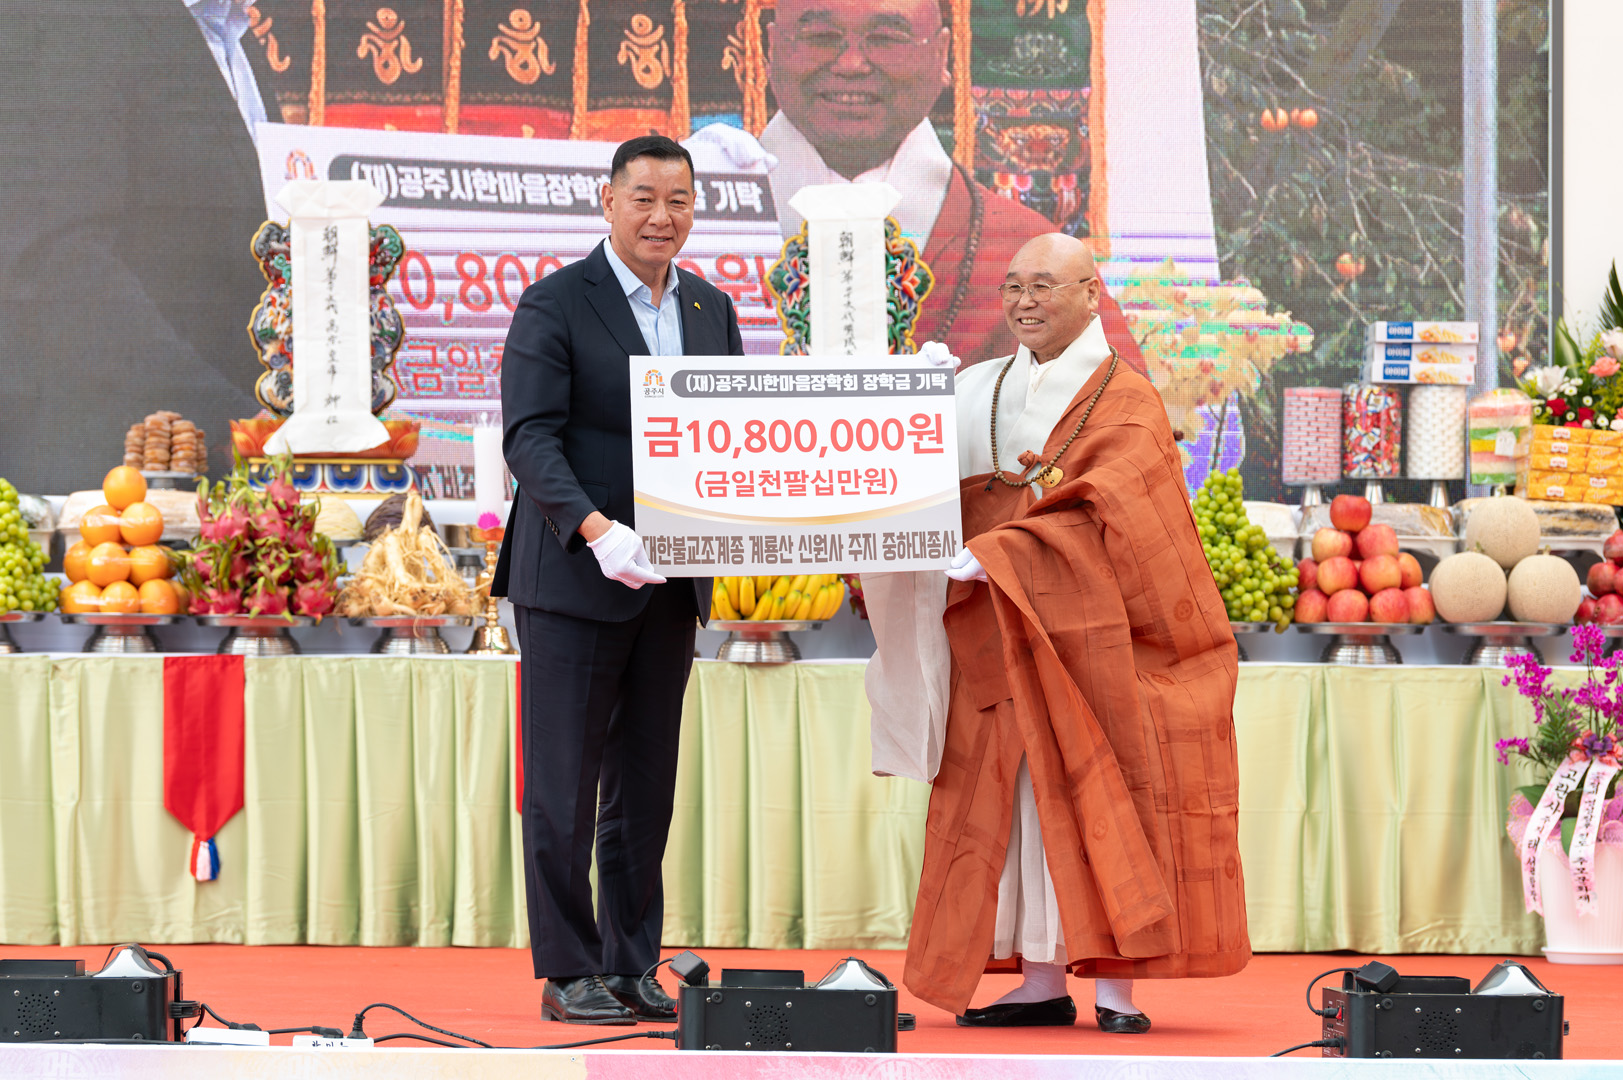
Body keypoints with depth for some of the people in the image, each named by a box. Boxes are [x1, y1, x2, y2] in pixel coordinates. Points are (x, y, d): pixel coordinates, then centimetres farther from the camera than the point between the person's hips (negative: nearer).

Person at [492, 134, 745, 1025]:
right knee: (564, 786, -1)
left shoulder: (712, 311, 13)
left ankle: (632, 965, 16)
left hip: (668, 583, 6)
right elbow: (530, 437, -13)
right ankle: (568, 974, 4)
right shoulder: (554, 305, -6)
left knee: (646, 785, 9)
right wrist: (593, 527, -27)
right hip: (571, 579, -6)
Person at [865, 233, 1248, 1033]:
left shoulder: (1125, 400, -3)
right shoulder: (981, 393, 14)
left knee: (1096, 799, -5)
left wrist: (992, 555, -25)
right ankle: (1041, 982, 5)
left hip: (1089, 634, -5)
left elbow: (1101, 514, -16)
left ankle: (1116, 989, -3)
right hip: (1000, 640, 5)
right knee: (1016, 802, 2)